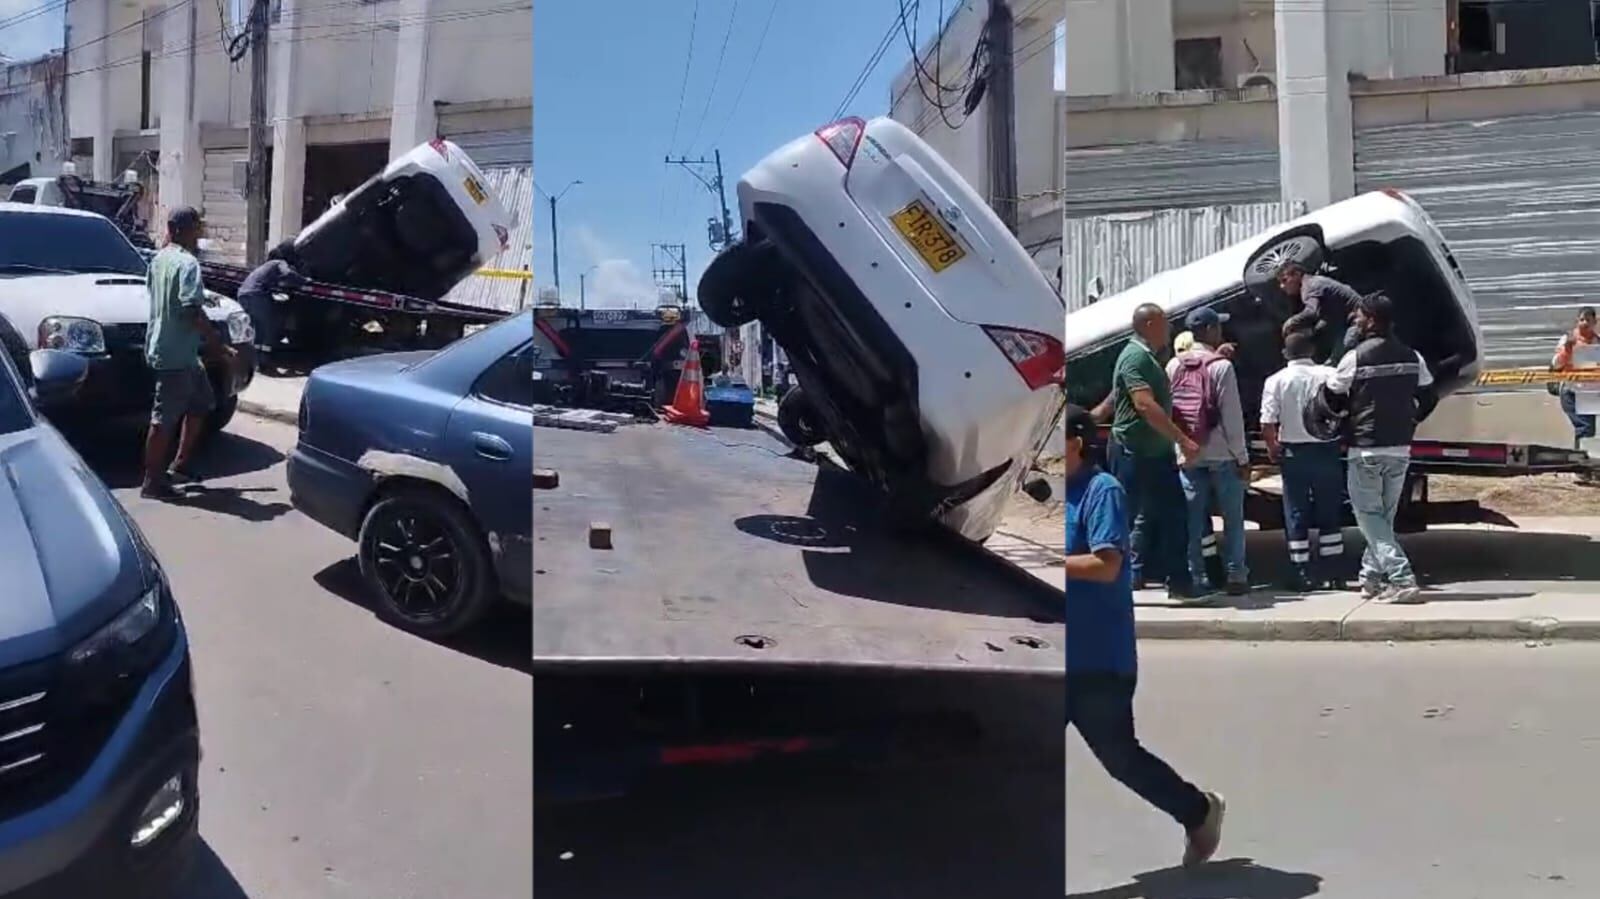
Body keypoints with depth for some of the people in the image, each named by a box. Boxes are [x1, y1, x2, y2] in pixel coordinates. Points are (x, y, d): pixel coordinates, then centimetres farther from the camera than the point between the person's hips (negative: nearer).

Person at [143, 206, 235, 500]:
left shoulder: (159, 259, 11)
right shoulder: (187, 263, -18)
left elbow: (153, 292, 22)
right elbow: (192, 310, -25)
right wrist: (219, 345, -20)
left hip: (169, 348, 10)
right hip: (175, 353, -10)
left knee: (201, 404, 21)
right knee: (165, 418, -3)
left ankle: (180, 464, 27)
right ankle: (152, 482, 3)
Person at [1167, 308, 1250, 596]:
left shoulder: (1173, 366, 3)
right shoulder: (1221, 366, -12)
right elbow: (1232, 416, -12)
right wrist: (1242, 457, -7)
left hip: (1188, 456, 4)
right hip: (1221, 454, -4)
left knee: (1194, 519, 8)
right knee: (1232, 518, 7)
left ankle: (1197, 578, 9)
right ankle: (1236, 576, 9)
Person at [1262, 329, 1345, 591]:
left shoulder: (1276, 380, -6)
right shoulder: (1329, 375, -3)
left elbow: (1267, 424, -13)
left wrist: (1273, 447, 3)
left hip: (1293, 452, -1)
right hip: (1326, 450, 1)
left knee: (1296, 516, 6)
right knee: (1329, 515, 11)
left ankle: (1302, 575, 6)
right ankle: (1334, 574, 14)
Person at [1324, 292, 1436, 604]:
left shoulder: (1356, 357, -12)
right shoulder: (1412, 357, 5)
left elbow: (1333, 397, -4)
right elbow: (1427, 399, 11)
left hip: (1366, 449, -6)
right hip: (1400, 449, 6)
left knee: (1369, 516, 0)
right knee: (1383, 516, 17)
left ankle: (1402, 580, -11)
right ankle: (1372, 578, 22)